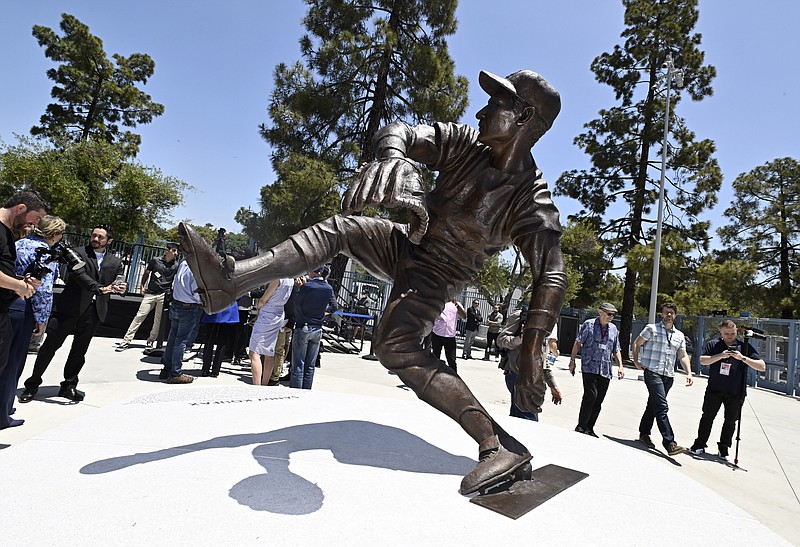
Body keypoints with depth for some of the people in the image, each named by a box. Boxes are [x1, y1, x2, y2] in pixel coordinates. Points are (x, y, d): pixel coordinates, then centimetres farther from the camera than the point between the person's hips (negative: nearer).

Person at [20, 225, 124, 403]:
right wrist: (100, 288, -29)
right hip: (71, 307, -2)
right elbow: (80, 275, -15)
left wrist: (122, 288, -20)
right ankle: (32, 385, 19)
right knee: (50, 345, 3)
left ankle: (69, 385, 24)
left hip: (94, 310, 3)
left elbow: (120, 282, 5)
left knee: (80, 351, 11)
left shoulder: (115, 262, 12)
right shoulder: (78, 253, 1)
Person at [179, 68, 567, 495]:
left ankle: (501, 446, -27)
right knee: (337, 228, 1)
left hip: (434, 278, -6)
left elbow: (552, 276, -29)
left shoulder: (531, 200, -21)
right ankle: (228, 280, -5)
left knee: (394, 347, -28)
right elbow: (396, 132, -21)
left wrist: (531, 353, -41)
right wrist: (393, 160, -47)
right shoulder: (464, 143, -8)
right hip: (406, 247, 7)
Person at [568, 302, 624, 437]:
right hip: (589, 367, -5)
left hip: (606, 371, 5)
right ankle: (581, 426, -4)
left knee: (598, 401, 5)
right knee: (591, 395, -15)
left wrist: (620, 366, 8)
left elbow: (616, 350, 20)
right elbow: (578, 343, 2)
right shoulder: (589, 324, 1)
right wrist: (572, 360, -2)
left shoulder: (613, 328, 15)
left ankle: (589, 428, 14)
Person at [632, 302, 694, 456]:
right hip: (652, 372, -5)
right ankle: (670, 443, -15)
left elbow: (683, 356, 14)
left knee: (653, 405, 14)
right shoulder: (652, 328, 1)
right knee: (662, 407, -13)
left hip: (668, 375, 6)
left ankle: (644, 434, 27)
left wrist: (689, 373, 0)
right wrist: (636, 361, -3)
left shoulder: (679, 335, 16)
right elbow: (636, 343, 6)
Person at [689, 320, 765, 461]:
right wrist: (721, 355, -19)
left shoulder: (745, 347, 2)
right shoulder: (712, 345, 3)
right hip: (714, 390, 0)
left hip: (735, 393, 0)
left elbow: (762, 366, -4)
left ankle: (723, 449, 23)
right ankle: (699, 445, 16)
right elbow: (703, 360, -7)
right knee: (707, 416, 6)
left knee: (730, 421, 7)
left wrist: (743, 358, -18)